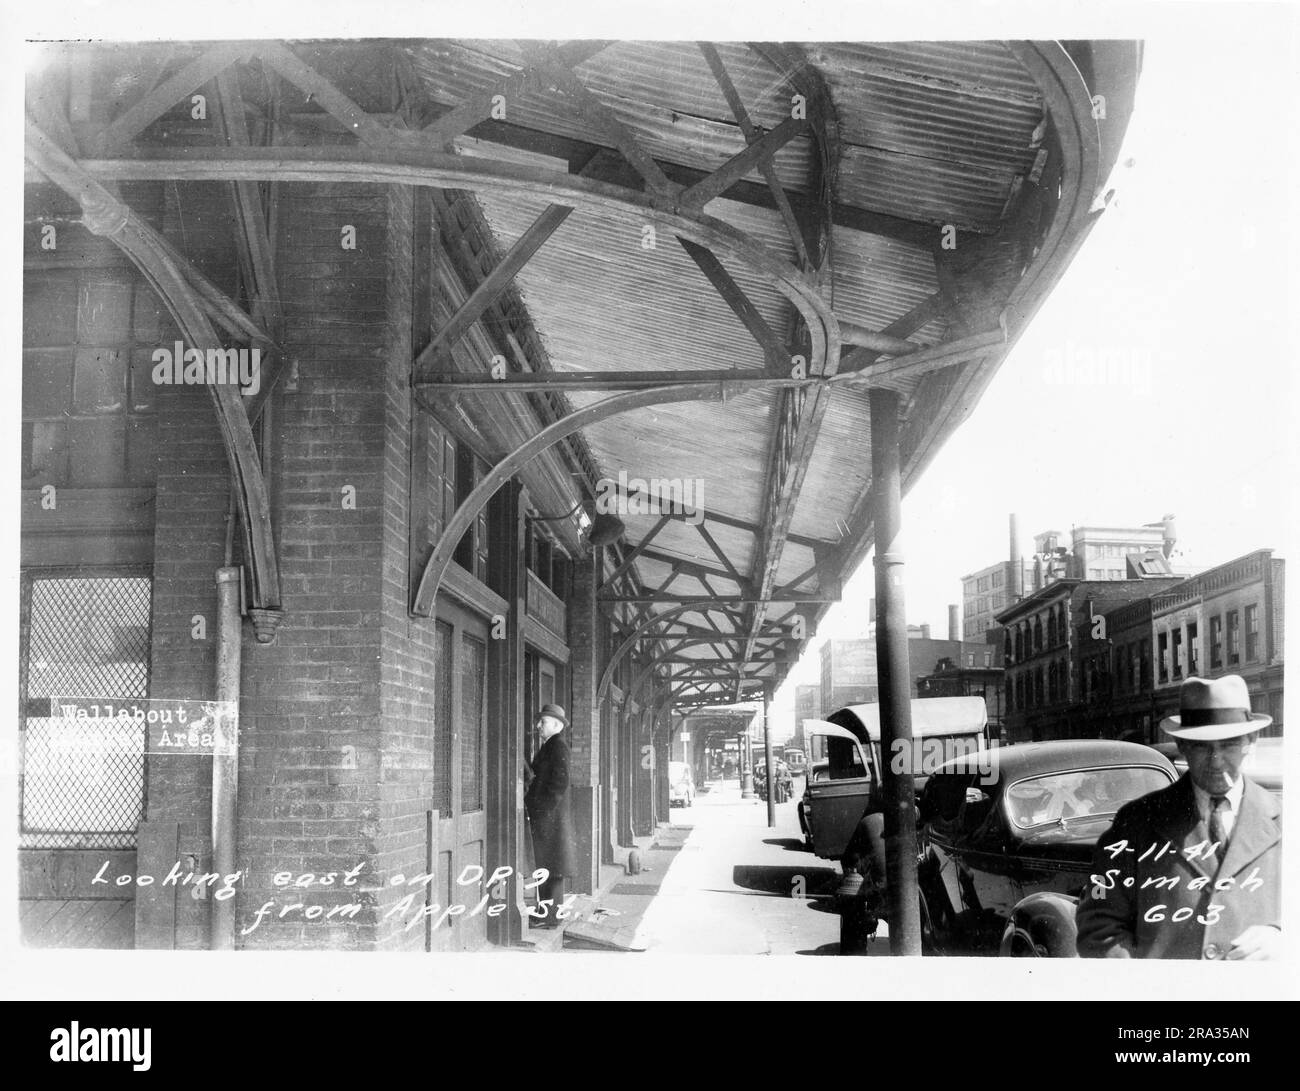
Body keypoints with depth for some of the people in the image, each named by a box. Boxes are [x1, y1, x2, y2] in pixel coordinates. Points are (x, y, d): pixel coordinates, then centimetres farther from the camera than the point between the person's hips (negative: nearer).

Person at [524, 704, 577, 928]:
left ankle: (548, 916, -4)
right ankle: (544, 913, 15)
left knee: (550, 866, -6)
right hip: (540, 813, 10)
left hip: (550, 814, -10)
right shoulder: (548, 746, 18)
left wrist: (545, 809, -18)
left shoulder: (558, 746, -12)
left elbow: (560, 782, -17)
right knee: (544, 867, 11)